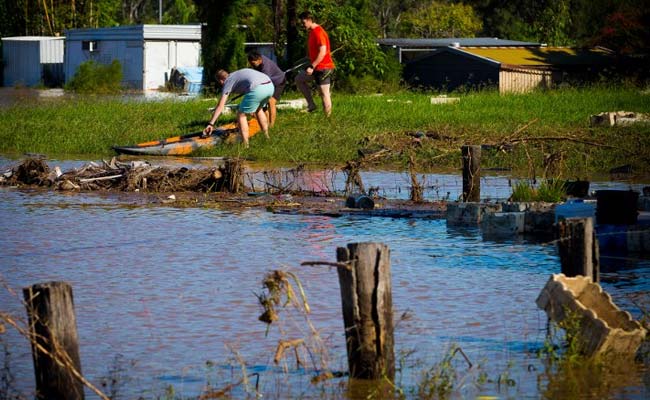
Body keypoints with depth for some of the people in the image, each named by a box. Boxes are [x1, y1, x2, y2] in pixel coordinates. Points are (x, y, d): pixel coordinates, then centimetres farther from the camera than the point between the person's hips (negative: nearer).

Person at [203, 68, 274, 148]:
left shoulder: (228, 82, 13)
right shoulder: (238, 74, 34)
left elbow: (220, 106, 7)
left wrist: (211, 124, 6)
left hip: (258, 89, -8)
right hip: (270, 86, 8)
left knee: (241, 114, 7)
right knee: (259, 109, 34)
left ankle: (245, 146, 3)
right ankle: (266, 137, 42)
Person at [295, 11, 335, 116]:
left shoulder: (318, 32, -17)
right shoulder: (312, 32, 13)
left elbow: (322, 52, -23)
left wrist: (312, 67, -24)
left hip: (323, 68, -11)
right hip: (317, 67, 11)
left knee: (324, 93, -8)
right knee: (299, 79, 16)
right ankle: (311, 104, 13)